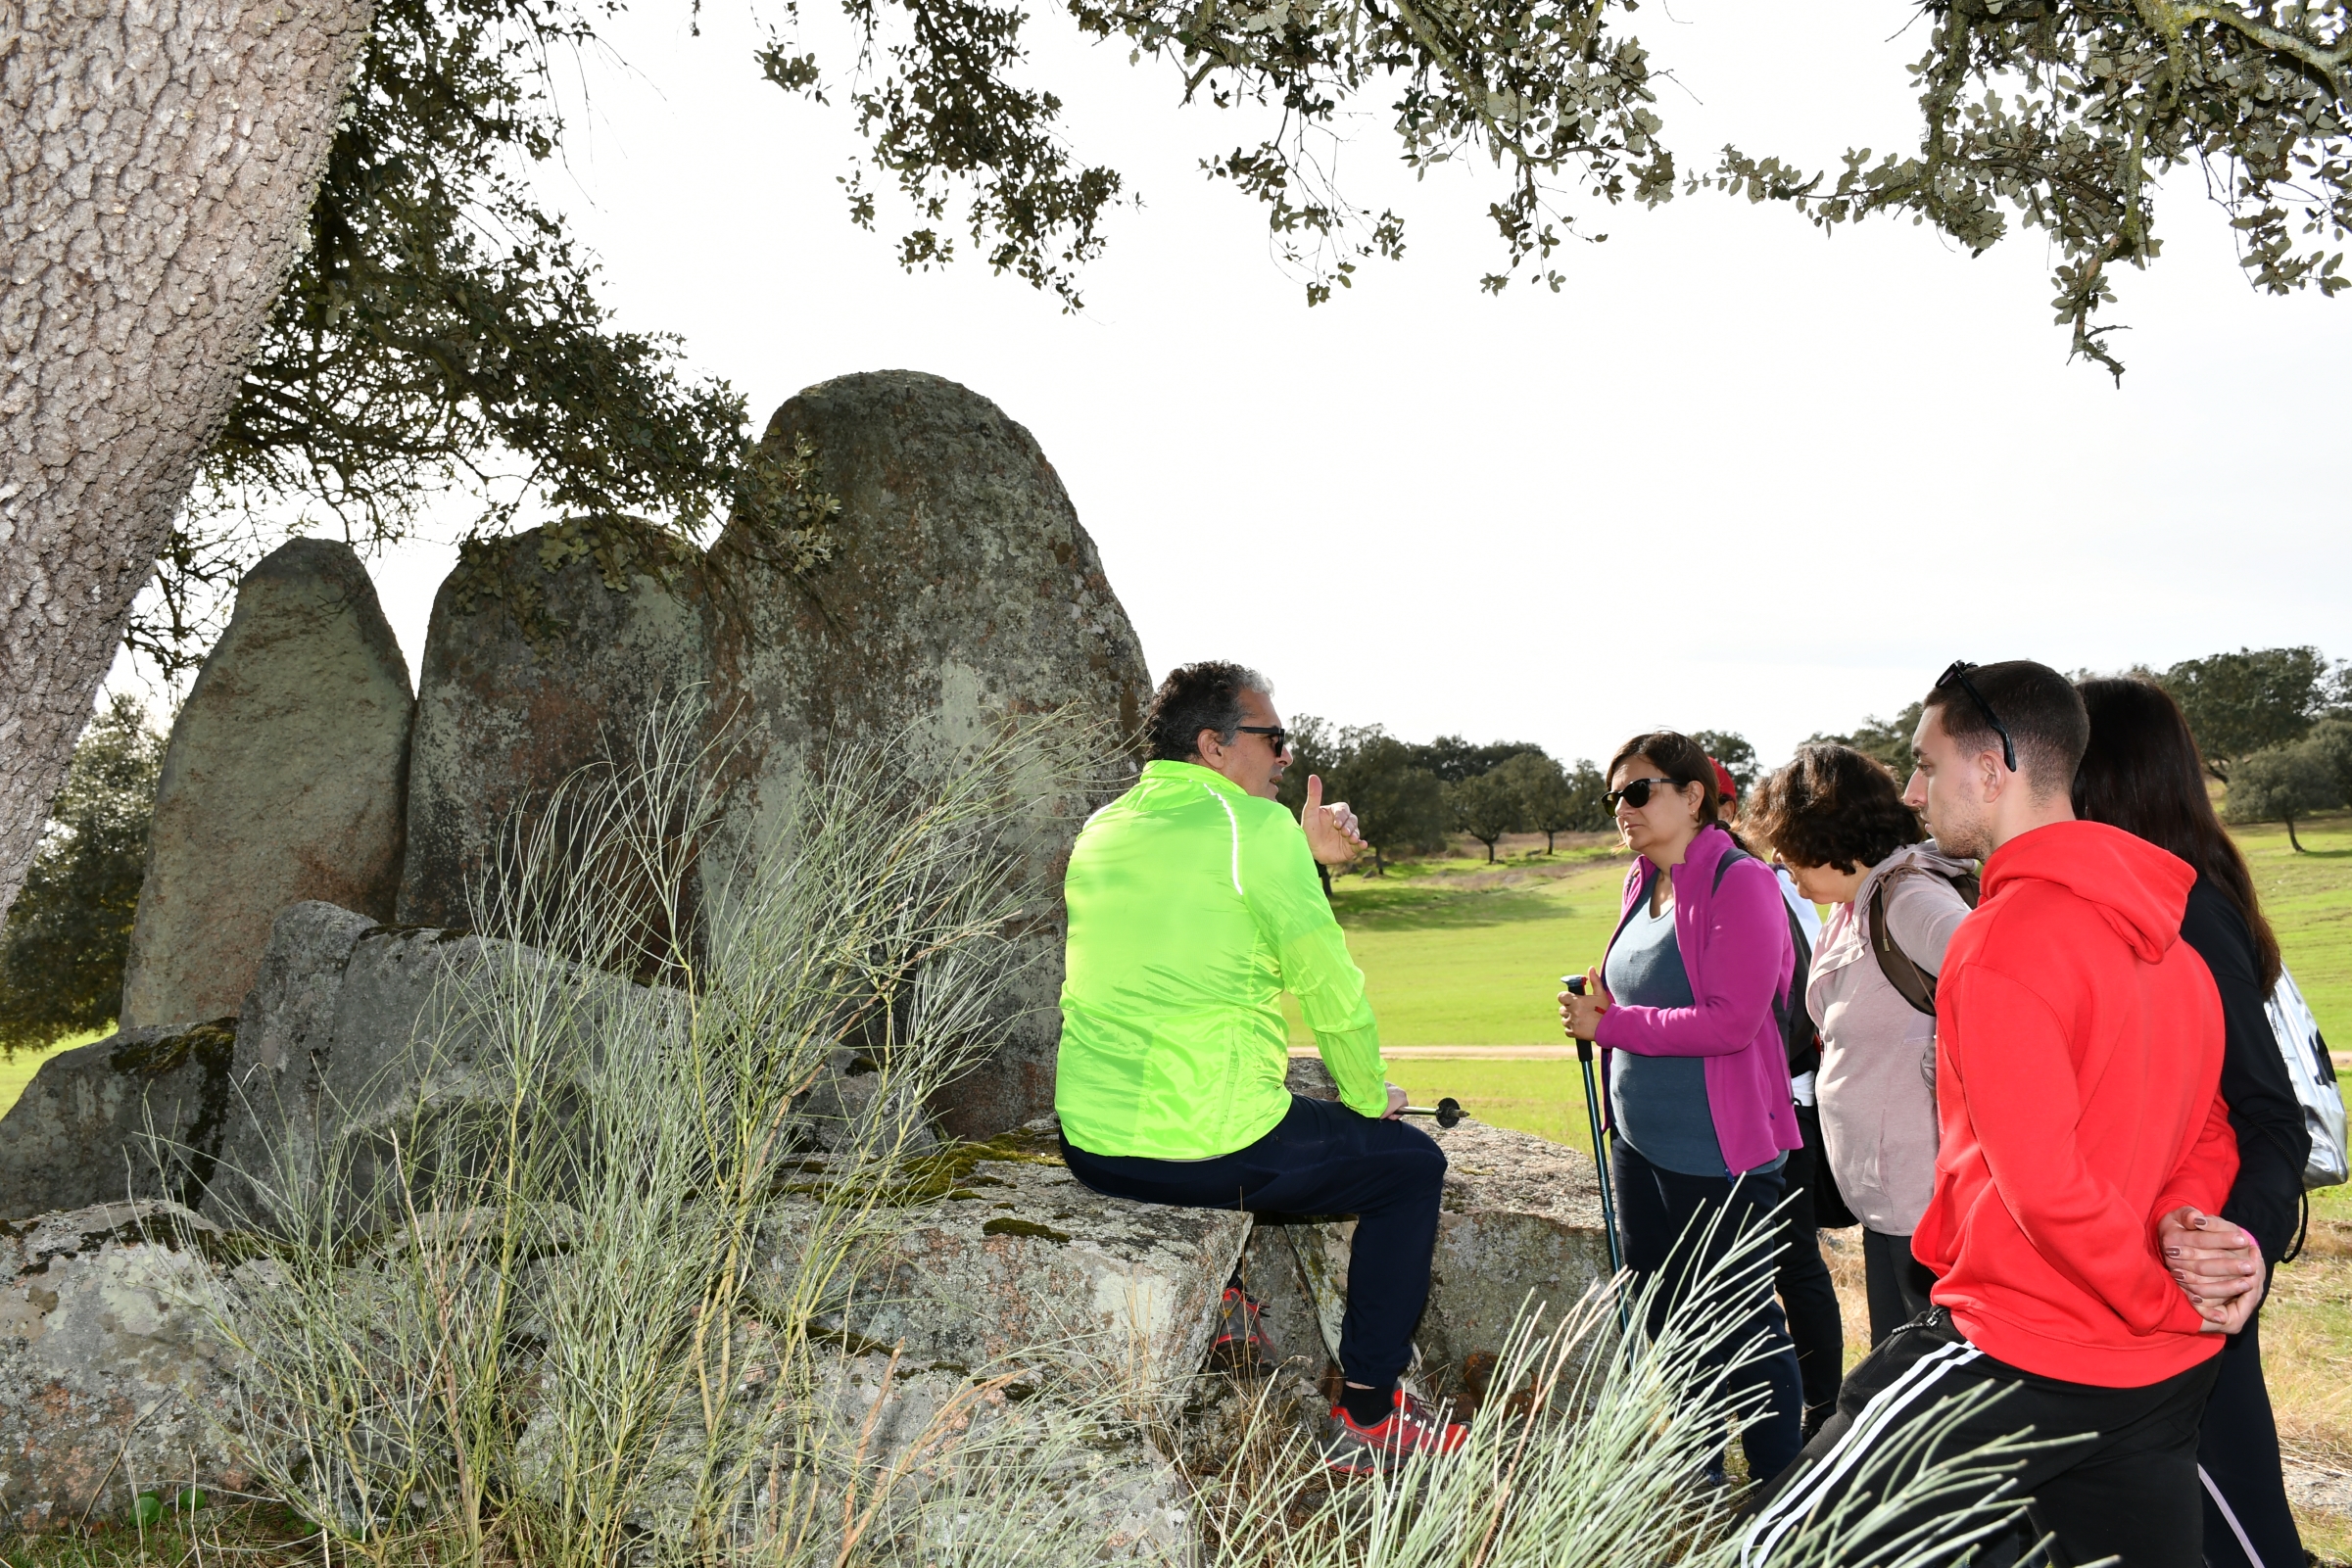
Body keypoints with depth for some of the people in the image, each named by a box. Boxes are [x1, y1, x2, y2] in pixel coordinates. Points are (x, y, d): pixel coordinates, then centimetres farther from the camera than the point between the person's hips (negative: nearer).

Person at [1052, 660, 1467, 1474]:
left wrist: (1305, 856, 17)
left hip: (1089, 1144, 7)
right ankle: (1365, 1420, 16)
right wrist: (1370, 1095, 7)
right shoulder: (1256, 825, -10)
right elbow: (1327, 981, -9)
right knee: (1411, 1162, 13)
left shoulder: (1104, 827, 11)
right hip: (1204, 1150, -7)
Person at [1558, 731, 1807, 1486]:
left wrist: (1609, 1023, -20)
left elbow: (1731, 1020, -24)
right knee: (1665, 1316, 19)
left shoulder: (1740, 884, -16)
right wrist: (1601, 1007, 4)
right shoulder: (1642, 884, 10)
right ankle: (1694, 1472, 36)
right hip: (1641, 1141, 9)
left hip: (1717, 1149, -9)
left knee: (1739, 1323, 3)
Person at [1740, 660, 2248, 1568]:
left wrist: (2163, 1298, -10)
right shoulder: (2162, 933, 8)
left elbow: (2042, 1183, -24)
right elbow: (2210, 1128, 15)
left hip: (2023, 1356, -8)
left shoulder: (2007, 940, -20)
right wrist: (2188, 1219, -3)